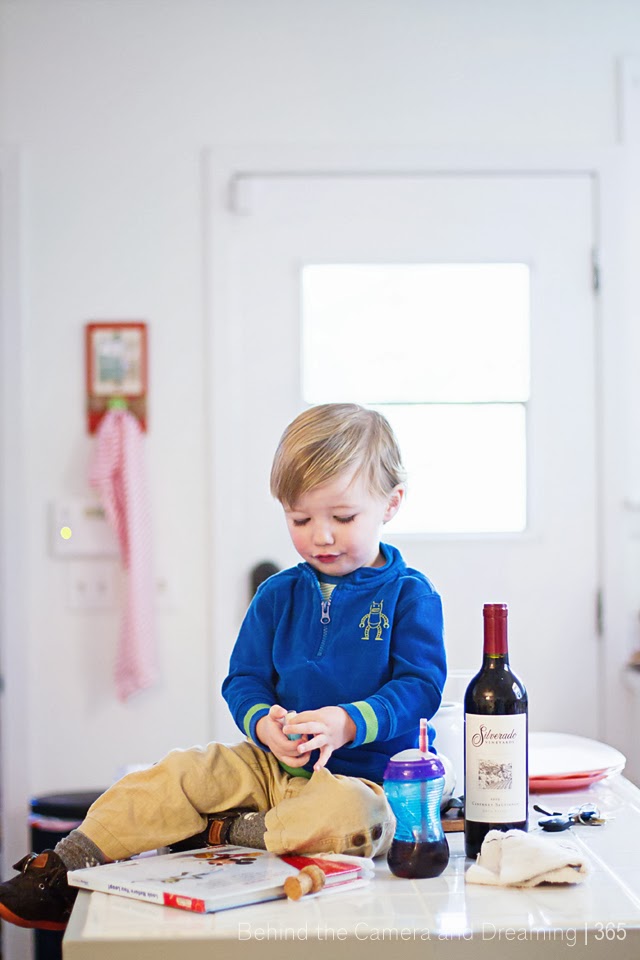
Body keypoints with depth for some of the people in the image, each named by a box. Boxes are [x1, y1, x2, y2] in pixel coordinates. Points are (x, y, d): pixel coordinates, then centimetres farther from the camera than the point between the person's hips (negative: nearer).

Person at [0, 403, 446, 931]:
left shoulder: (410, 595, -4)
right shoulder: (278, 594, 9)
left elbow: (421, 687, -10)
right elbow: (244, 679, 10)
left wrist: (349, 722, -28)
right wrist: (263, 723, -14)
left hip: (365, 774, -4)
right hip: (273, 764, 4)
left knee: (353, 817, -38)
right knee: (180, 773, -15)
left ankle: (223, 832, -19)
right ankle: (68, 868, -9)